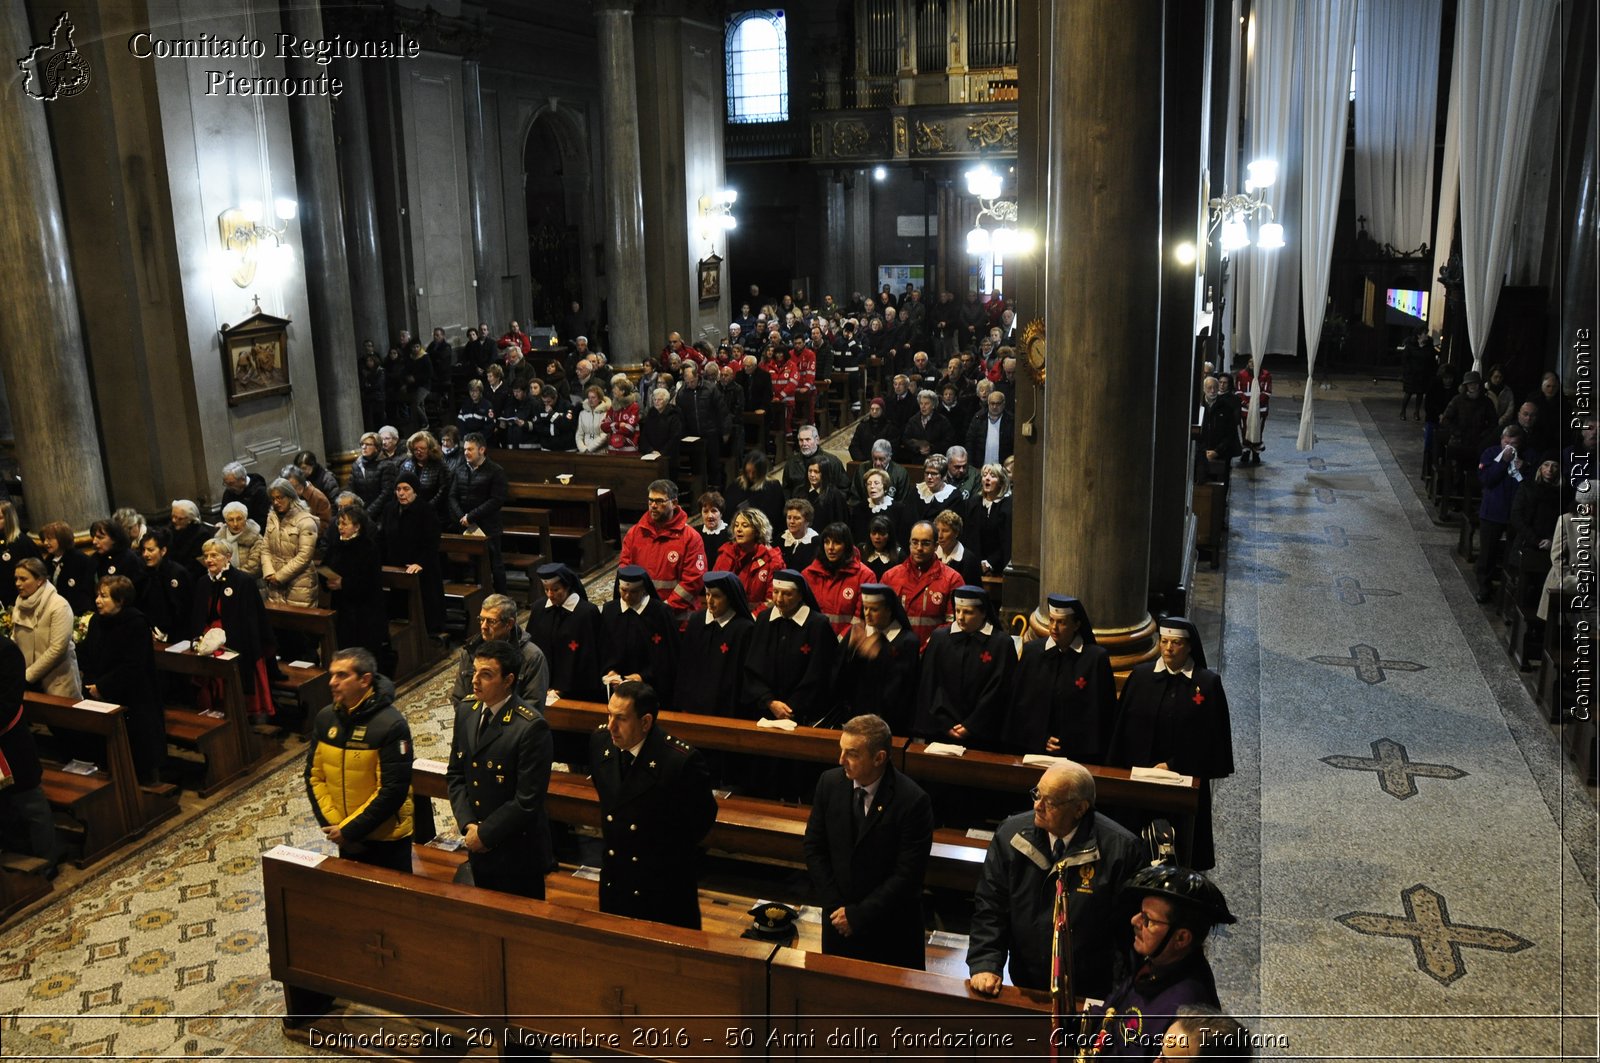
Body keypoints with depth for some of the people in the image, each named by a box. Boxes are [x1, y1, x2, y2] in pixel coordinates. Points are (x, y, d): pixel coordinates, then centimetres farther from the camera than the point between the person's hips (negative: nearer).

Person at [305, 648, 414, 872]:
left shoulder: (391, 725, -21)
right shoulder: (325, 718, -2)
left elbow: (393, 790, -21)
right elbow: (314, 776, 3)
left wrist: (349, 830, -17)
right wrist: (331, 824, -6)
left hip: (386, 838, -5)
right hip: (346, 837, 6)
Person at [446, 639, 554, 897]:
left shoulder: (531, 727, -24)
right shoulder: (466, 709, -1)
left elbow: (528, 800, -22)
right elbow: (455, 774, 6)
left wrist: (485, 833, -14)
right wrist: (468, 825, -6)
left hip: (518, 853, -6)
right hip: (477, 846, 7)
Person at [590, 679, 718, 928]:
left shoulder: (683, 760, -27)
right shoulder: (600, 742, -7)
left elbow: (703, 815, -11)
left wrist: (673, 854, -2)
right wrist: (613, 837, 11)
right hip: (613, 881, 5)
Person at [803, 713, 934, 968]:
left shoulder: (913, 800, -22)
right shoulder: (830, 782, -9)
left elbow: (908, 873, -19)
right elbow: (814, 848, 0)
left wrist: (858, 914, -16)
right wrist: (835, 907, -7)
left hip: (892, 927, -4)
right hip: (838, 918, 4)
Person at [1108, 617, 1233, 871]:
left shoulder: (1207, 683, -4)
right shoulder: (1140, 676, 2)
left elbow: (1209, 736, -5)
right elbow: (1121, 726, 4)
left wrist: (1173, 766, -10)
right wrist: (1116, 770, -1)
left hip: (1185, 779, -2)